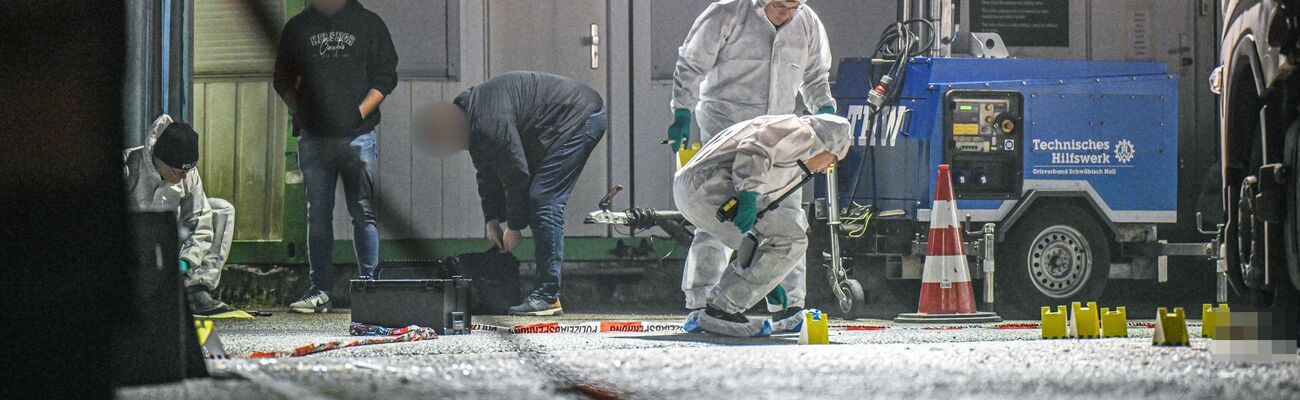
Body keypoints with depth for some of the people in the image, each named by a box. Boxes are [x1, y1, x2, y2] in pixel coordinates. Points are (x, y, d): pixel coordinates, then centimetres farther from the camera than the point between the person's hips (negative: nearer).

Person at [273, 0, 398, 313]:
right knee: (318, 215, 3)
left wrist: (360, 112, -7)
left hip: (357, 135, -2)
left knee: (363, 213, -2)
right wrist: (299, 113, 2)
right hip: (313, 138, 2)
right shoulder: (297, 28, 13)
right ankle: (320, 291, 5)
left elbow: (385, 76, 5)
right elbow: (283, 80, 17)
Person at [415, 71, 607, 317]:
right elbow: (488, 173, 17)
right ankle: (547, 293, 9)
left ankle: (548, 297, -14)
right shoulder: (471, 116, 7)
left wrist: (514, 227, -10)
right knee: (541, 199, 10)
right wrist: (492, 220, 12)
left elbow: (517, 175, -20)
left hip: (579, 119, -11)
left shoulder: (490, 123, -26)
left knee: (544, 200, -14)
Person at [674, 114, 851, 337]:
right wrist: (748, 195, -26)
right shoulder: (801, 133, 3)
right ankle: (720, 312, -6)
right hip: (709, 190, -10)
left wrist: (769, 281, 39)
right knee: (791, 240, -7)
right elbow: (754, 148, -15)